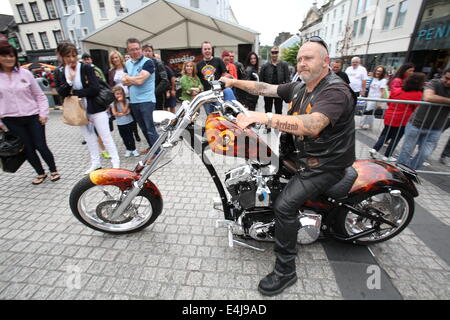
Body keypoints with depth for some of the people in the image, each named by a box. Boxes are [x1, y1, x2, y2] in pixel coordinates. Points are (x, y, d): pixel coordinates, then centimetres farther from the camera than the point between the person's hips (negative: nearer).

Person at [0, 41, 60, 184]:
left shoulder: (25, 73, 0)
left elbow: (39, 95, 3)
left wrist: (43, 113, -5)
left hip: (33, 117, -1)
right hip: (12, 120, 2)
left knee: (41, 146, 0)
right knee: (28, 149, 8)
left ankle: (53, 171, 18)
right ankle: (40, 173, 23)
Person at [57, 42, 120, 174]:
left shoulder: (87, 68, -7)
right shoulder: (61, 73, 6)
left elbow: (94, 89, -17)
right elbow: (61, 93, -3)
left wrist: (74, 92, -11)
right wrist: (69, 80, -18)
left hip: (96, 108, -5)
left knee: (105, 136, 0)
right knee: (89, 137, 14)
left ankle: (115, 161, 11)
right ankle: (95, 163, 26)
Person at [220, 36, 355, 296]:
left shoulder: (336, 91, -21)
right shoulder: (299, 87, 7)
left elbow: (312, 125, -39)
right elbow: (265, 88, 7)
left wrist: (262, 117, -47)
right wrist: (234, 82, -2)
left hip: (326, 165, -8)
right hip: (301, 155, 9)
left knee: (285, 205, -23)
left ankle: (286, 270, -1)